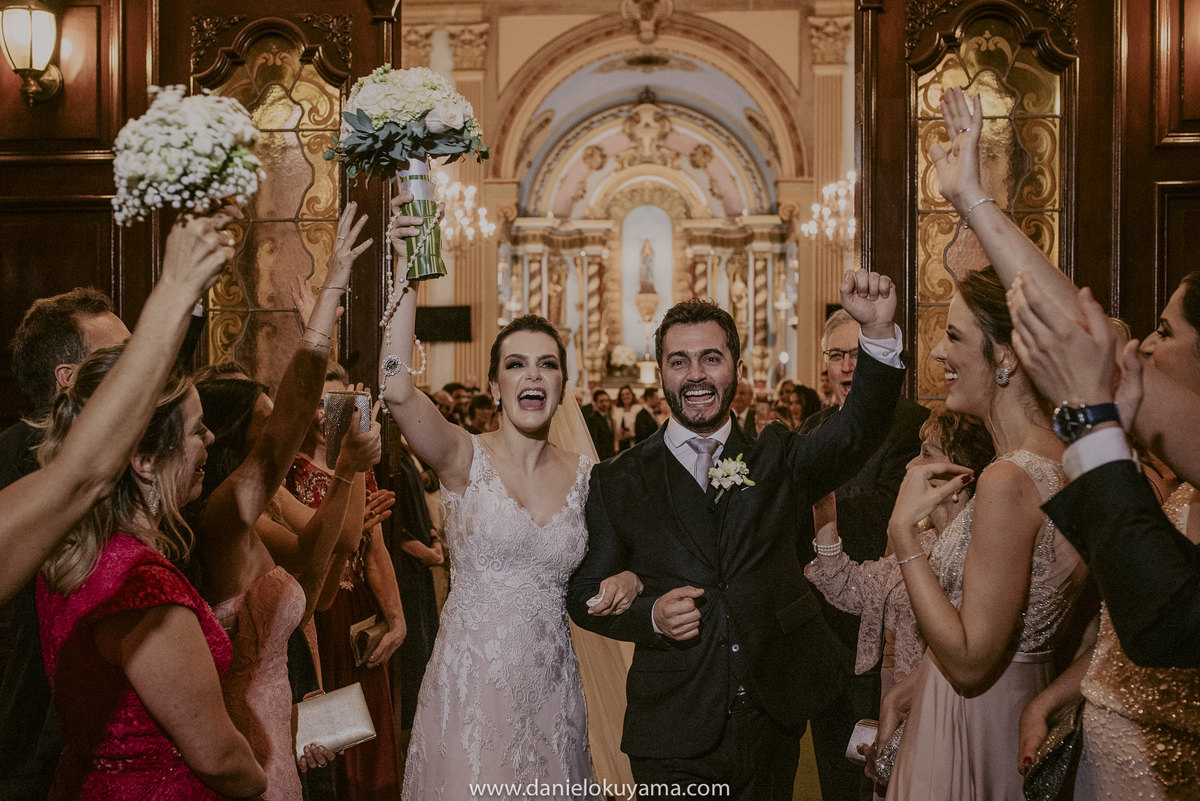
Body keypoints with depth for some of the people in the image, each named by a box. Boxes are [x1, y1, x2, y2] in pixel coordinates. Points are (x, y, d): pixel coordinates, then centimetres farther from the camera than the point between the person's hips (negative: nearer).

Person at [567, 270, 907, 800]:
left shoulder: (776, 459, 3)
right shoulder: (619, 481, 0)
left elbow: (857, 434, -15)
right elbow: (585, 594, 3)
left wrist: (878, 331, -29)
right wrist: (650, 615, -16)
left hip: (775, 726, 2)